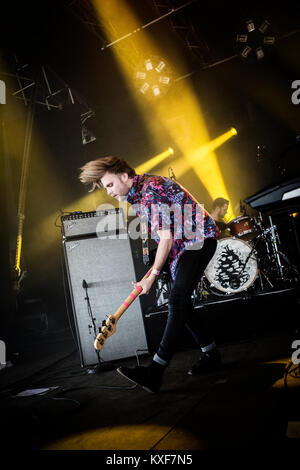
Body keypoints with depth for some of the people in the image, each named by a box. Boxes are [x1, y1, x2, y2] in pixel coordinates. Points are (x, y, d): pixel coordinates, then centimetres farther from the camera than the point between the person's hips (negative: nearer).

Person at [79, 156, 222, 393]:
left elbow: (166, 237, -23)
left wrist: (153, 276, -18)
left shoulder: (151, 190, -22)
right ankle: (211, 354, 20)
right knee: (181, 304, 7)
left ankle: (155, 372, -25)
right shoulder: (136, 194, 8)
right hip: (181, 245, 10)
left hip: (199, 240, -10)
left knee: (176, 301, -19)